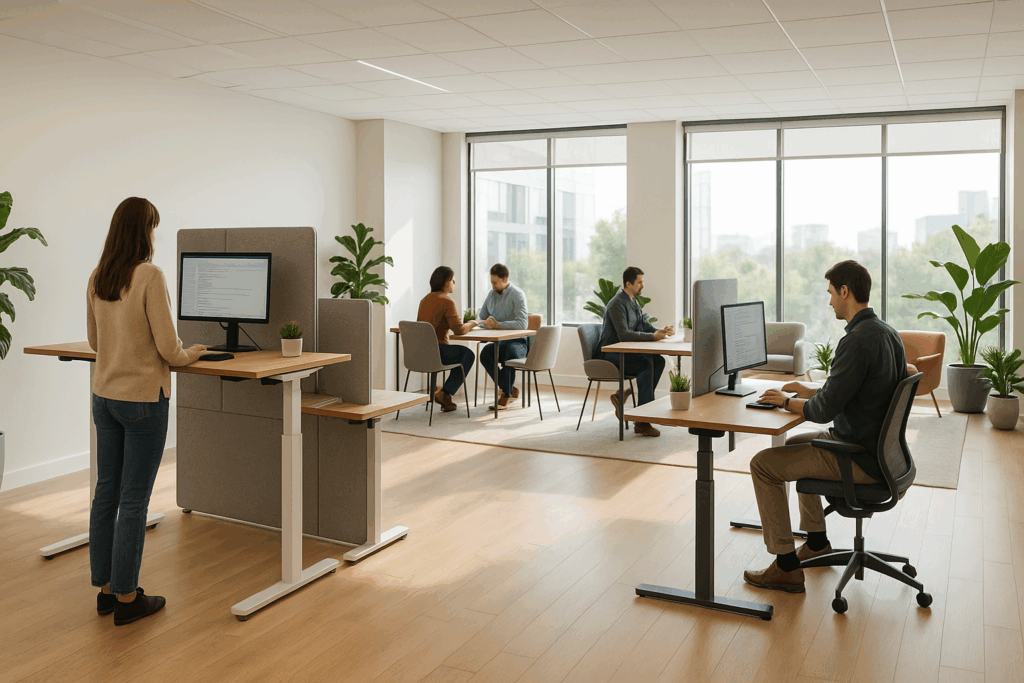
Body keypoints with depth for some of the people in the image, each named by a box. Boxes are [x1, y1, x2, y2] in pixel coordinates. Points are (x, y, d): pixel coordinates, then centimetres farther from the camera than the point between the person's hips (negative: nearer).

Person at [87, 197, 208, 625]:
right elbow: (168, 348, -17)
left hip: (105, 395, 7)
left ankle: (105, 589, 25)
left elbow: (94, 341, 16)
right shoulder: (150, 276, -16)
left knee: (106, 492, 14)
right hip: (143, 398, -7)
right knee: (134, 501, 1)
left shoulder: (97, 279, 5)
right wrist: (190, 354, 3)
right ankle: (126, 598, 11)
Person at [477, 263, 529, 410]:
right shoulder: (491, 294, 12)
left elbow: (522, 323, -21)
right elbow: (481, 319, 20)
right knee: (485, 353, -29)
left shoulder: (517, 295, -8)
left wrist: (497, 324, -24)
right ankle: (510, 388, -11)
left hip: (517, 342, -5)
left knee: (510, 350, -40)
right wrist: (486, 322, -5)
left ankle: (504, 396, -26)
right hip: (498, 342, 5)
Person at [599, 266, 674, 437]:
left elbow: (645, 325, 15)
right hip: (611, 355, -9)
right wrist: (654, 336, -29)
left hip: (625, 352, 9)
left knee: (658, 360, -10)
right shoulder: (617, 304, -17)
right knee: (646, 364, -28)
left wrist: (662, 331, -6)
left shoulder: (633, 302, 15)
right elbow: (624, 334, -27)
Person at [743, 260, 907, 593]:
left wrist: (787, 401, -8)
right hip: (877, 447, 10)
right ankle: (817, 540, 38)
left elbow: (825, 411, -25)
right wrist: (810, 390, 15)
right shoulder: (886, 332, 7)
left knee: (763, 464, -7)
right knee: (794, 444, 29)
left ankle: (786, 567, -1)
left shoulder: (857, 340, -25)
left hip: (862, 459, -10)